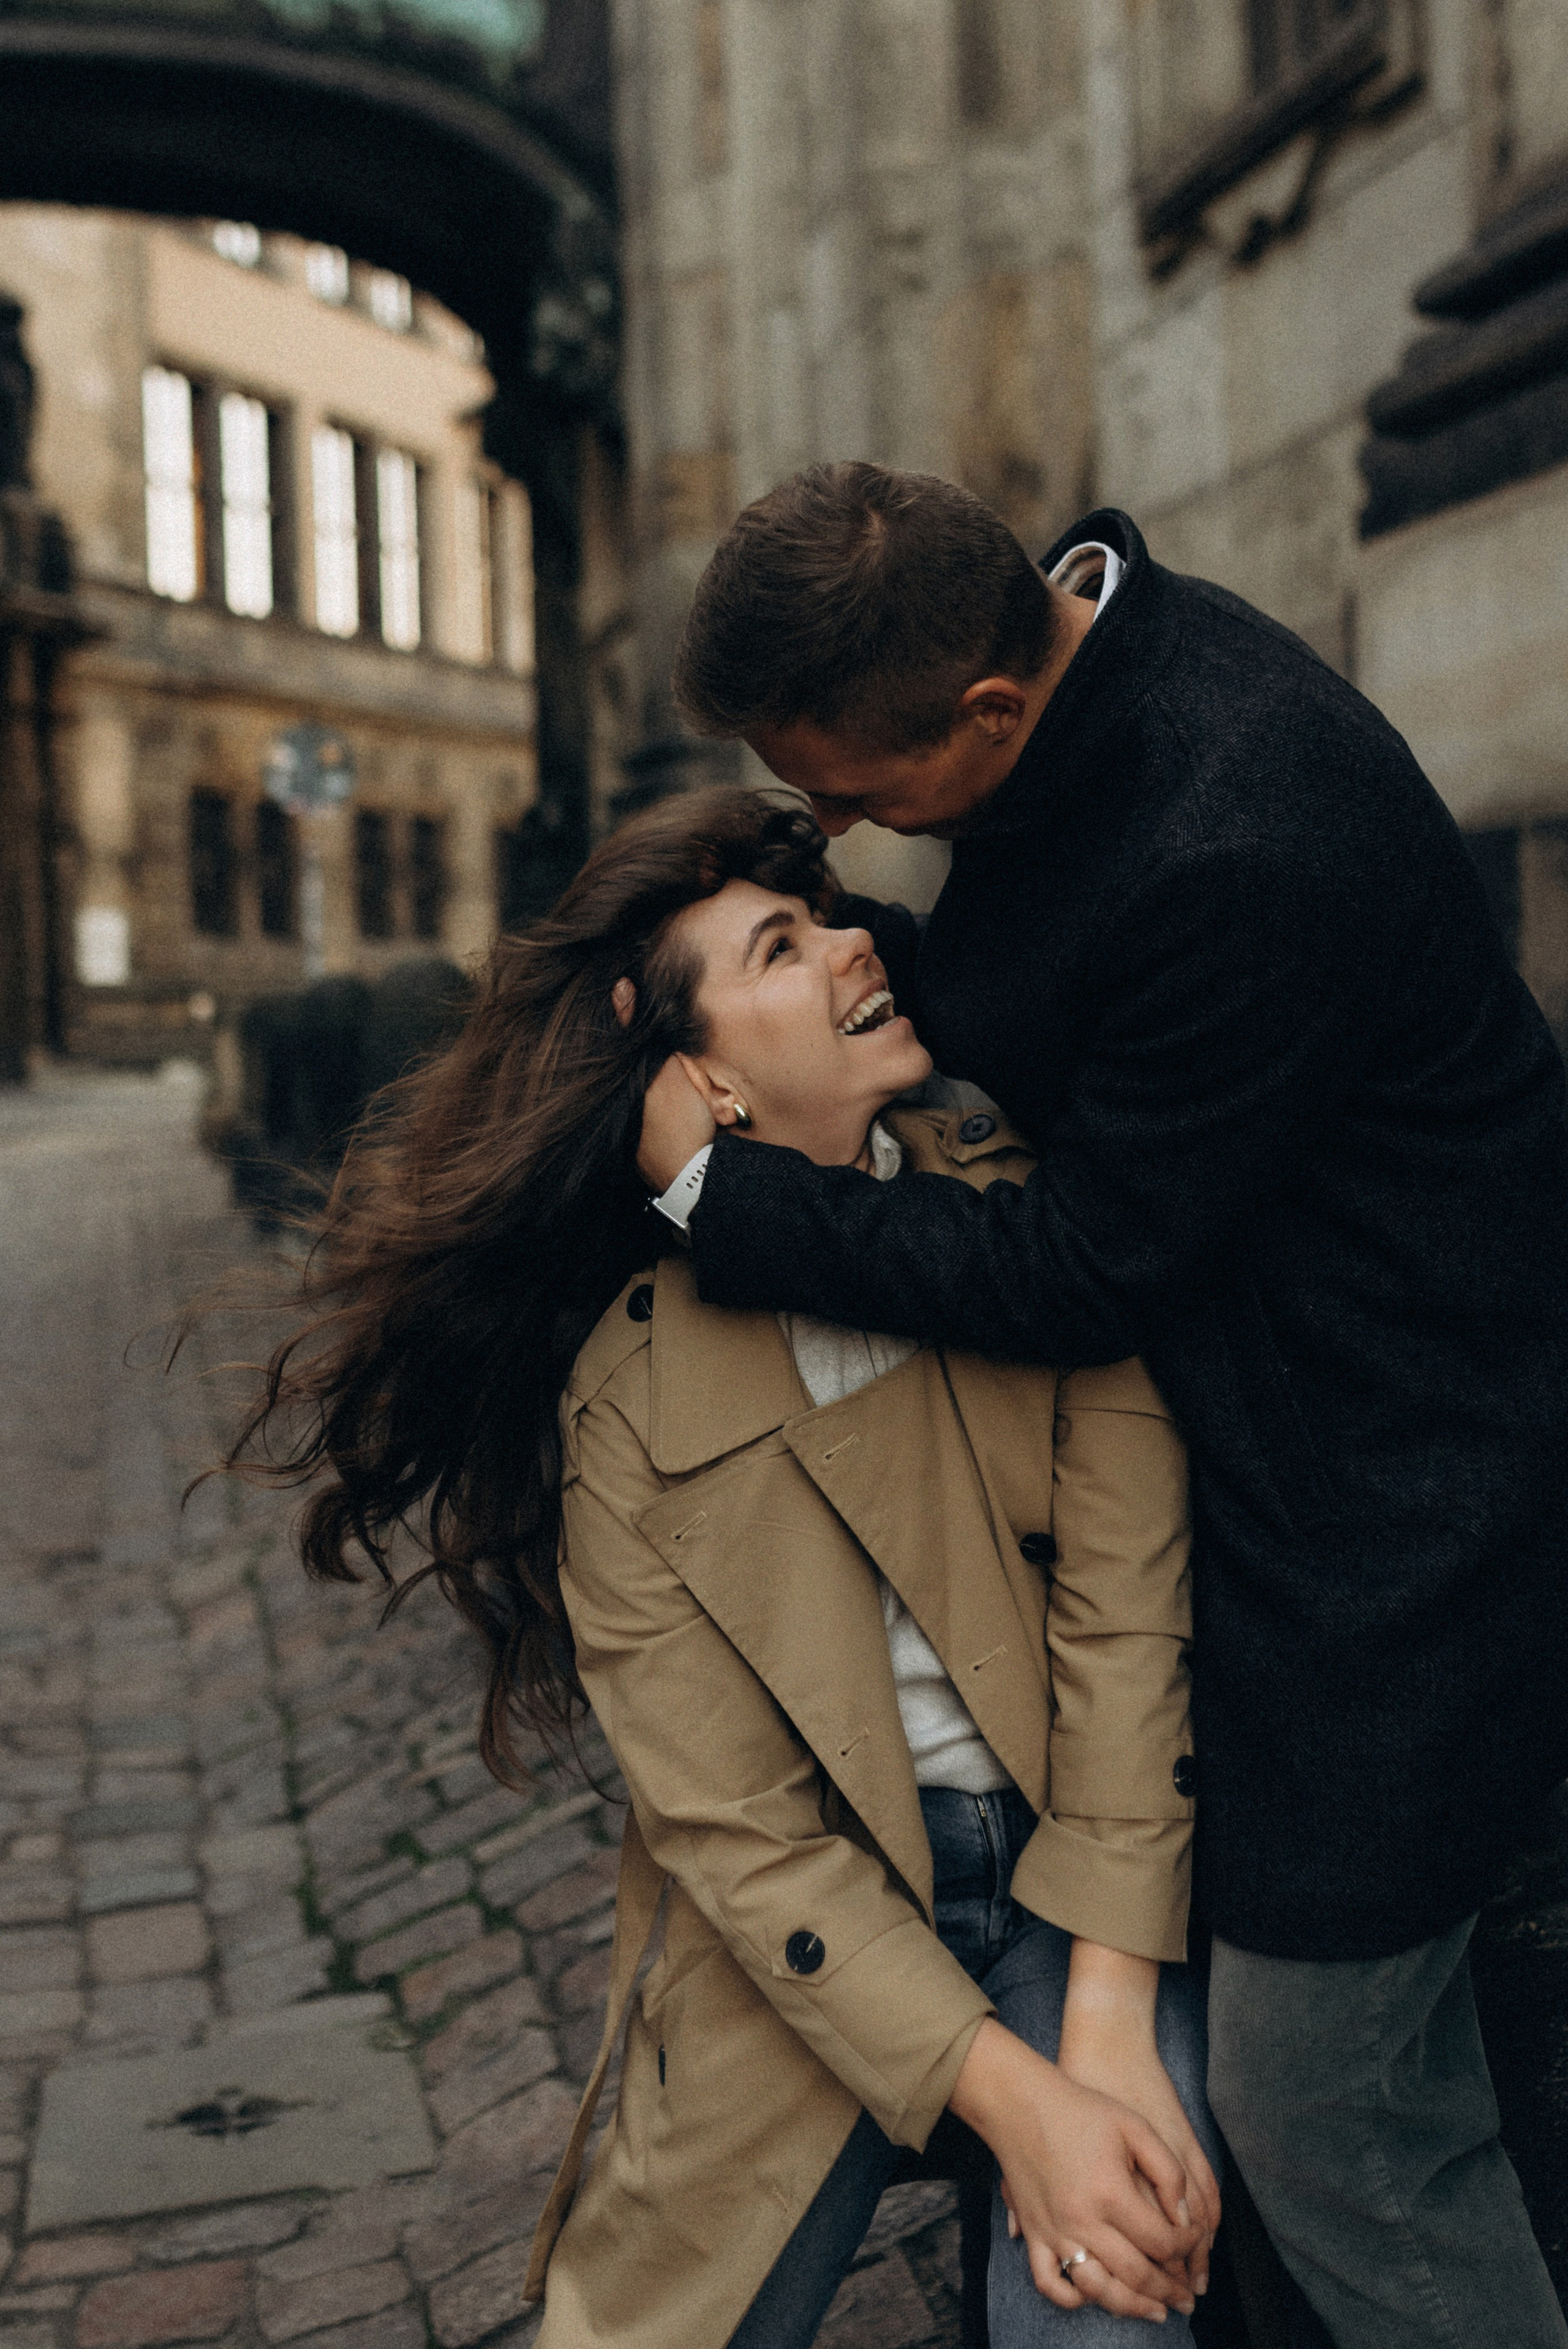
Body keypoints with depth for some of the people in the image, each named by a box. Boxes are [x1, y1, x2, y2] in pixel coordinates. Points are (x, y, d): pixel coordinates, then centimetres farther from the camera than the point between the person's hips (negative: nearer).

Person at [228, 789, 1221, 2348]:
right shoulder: (627, 1389, -9)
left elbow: (1129, 1624, -10)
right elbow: (739, 1833, -11)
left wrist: (1106, 2031, -18)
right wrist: (1012, 2100, -19)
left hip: (1093, 1874, 0)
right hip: (814, 1927, 0)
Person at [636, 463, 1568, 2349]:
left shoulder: (1243, 855, -33)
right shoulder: (1064, 636, -2)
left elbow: (1082, 1275, -22)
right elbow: (1024, 983, 16)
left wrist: (712, 1188, -18)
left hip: (1393, 1517, -9)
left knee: (1320, 2107, 2)